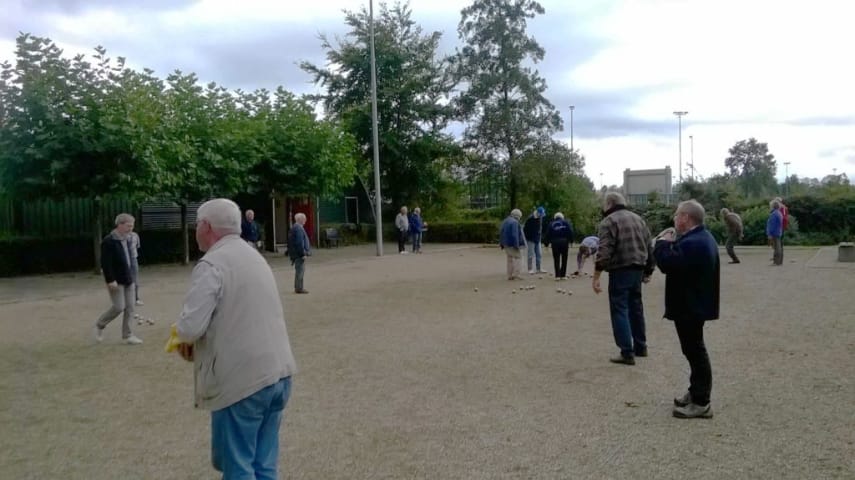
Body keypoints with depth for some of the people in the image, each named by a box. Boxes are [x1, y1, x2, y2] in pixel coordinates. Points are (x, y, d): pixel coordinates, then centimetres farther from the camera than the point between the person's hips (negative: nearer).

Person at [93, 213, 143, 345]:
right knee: (118, 307, -7)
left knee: (130, 307, 5)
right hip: (116, 281, -8)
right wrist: (110, 280, -23)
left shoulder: (125, 240, 11)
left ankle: (127, 335, 11)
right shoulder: (108, 241, -15)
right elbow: (105, 263, -19)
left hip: (127, 279, 8)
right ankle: (99, 325, 18)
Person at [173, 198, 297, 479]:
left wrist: (184, 338, 2)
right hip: (278, 373, 8)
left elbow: (191, 327, -21)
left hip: (242, 380, -8)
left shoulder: (212, 264, -13)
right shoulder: (253, 256, 14)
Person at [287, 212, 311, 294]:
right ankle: (299, 288, -1)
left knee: (299, 270, 16)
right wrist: (303, 253, -20)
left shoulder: (295, 227, 15)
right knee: (300, 270, -5)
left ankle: (297, 287, 23)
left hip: (296, 253, 11)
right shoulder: (298, 228, -18)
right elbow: (300, 242, -22)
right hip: (299, 254, -11)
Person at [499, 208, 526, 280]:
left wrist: (501, 243, 20)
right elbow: (515, 235, -23)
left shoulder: (505, 221, 13)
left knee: (510, 258, 14)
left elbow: (501, 232, 17)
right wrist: (516, 245, -20)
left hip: (506, 244, 9)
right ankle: (516, 274, -7)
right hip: (512, 244, -9)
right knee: (518, 257, 0)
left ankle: (510, 275, 15)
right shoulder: (514, 222, -16)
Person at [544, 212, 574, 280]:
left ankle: (557, 276, -2)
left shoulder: (551, 224, 12)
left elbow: (548, 234, 8)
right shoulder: (566, 222, 10)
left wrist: (547, 244, 12)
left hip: (555, 243, 0)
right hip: (564, 242, 0)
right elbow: (570, 232, -2)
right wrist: (571, 241, -1)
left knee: (556, 260, 3)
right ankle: (563, 275, 9)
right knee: (564, 259, 9)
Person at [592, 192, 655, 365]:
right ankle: (640, 347, 28)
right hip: (638, 269, 7)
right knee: (636, 307, 19)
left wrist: (596, 277, -17)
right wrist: (648, 271, 23)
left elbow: (604, 251, -18)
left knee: (620, 310, -2)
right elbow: (649, 247, 16)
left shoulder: (609, 221, -8)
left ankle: (627, 353, -4)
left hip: (620, 271, -7)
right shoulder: (638, 219, 15)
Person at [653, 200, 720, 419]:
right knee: (694, 350, 19)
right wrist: (671, 243, 1)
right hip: (694, 303, 11)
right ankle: (696, 393, 30)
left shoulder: (692, 243, -25)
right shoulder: (701, 237, 11)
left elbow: (667, 264, -28)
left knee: (695, 351, -4)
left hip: (690, 306, -11)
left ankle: (701, 403, 3)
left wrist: (662, 243, -13)